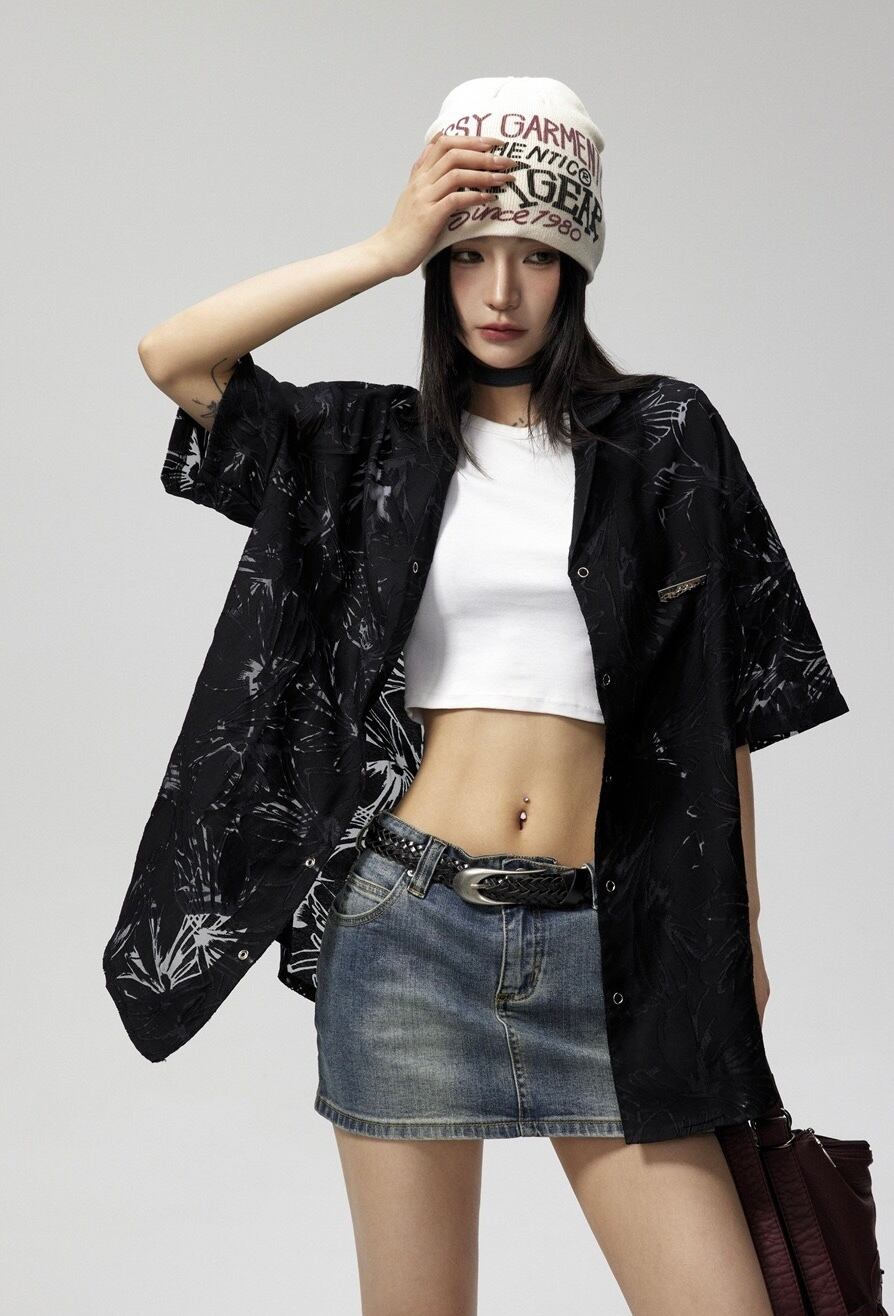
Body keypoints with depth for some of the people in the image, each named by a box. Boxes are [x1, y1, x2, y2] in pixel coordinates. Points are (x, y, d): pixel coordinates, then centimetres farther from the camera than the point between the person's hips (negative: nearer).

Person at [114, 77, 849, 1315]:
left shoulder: (661, 435, 6)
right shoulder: (378, 446, 10)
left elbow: (725, 701, 7)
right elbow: (170, 357, -2)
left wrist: (741, 923, 5)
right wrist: (387, 247, -5)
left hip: (600, 935, 0)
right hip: (411, 919, 1)